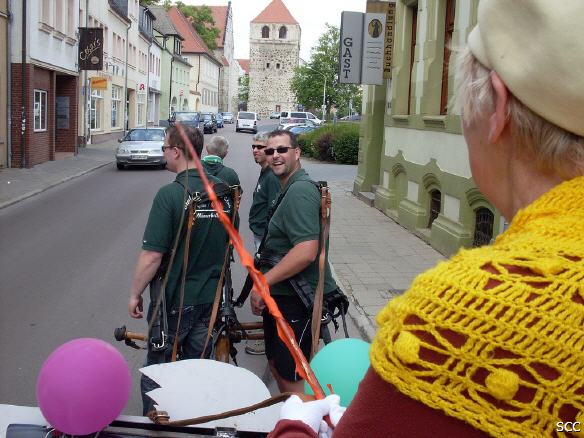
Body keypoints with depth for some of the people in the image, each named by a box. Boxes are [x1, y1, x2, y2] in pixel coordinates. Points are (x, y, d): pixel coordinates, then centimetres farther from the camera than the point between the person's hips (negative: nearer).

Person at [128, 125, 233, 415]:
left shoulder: (170, 195, -21)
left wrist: (135, 294, -8)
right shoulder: (224, 191, -1)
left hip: (174, 301, -6)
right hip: (212, 298, 6)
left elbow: (152, 255, -22)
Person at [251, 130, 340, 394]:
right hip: (280, 295, 11)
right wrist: (265, 283, 19)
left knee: (292, 378, 0)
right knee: (276, 366, 24)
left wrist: (264, 281, -23)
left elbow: (306, 251, -30)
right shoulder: (289, 189, 15)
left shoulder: (300, 191, -19)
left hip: (296, 301, -11)